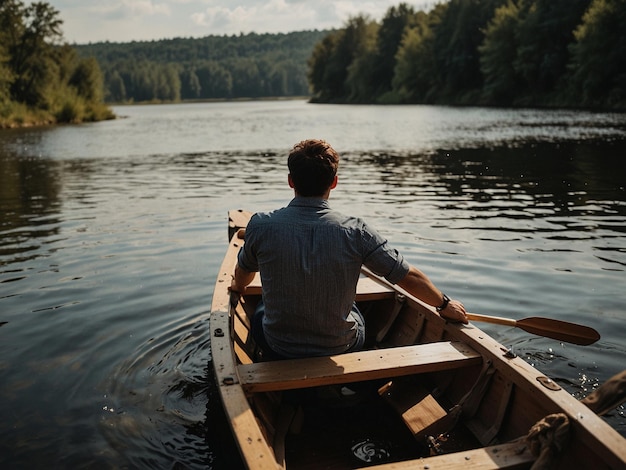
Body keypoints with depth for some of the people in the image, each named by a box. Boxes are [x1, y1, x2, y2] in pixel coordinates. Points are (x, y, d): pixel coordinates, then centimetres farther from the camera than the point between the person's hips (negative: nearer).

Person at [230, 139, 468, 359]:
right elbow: (410, 277, -10)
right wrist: (444, 304, 10)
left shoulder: (261, 225, -16)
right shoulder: (355, 232, -20)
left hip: (278, 348, 0)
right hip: (340, 348, 0)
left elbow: (242, 275, 5)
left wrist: (238, 287, 30)